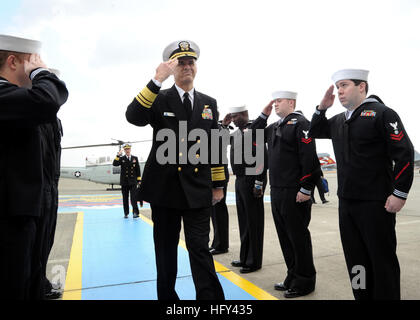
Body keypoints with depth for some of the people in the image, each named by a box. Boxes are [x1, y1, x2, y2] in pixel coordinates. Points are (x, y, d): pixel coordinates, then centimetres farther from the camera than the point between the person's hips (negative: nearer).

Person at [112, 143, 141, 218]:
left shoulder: (135, 158, 7)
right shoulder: (121, 159, 4)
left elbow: (138, 170, 8)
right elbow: (114, 164, -12)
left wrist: (139, 180, 3)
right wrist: (118, 155, -20)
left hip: (133, 182, -1)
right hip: (124, 182, 1)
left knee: (134, 197, -8)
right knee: (125, 198, 7)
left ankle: (135, 212, -9)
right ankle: (126, 213, 17)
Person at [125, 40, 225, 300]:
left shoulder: (209, 103, 11)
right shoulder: (159, 99, 3)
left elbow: (215, 146, 11)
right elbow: (133, 117, -18)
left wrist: (218, 185, 9)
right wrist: (157, 81, -25)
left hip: (198, 189, 1)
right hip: (165, 188, 0)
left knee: (200, 249, 0)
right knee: (166, 250, 13)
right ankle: (167, 296, 31)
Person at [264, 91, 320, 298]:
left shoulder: (300, 123, -8)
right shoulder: (275, 127, 18)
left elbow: (309, 158, -16)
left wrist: (305, 189, -19)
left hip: (294, 193, -8)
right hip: (277, 191, 9)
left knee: (298, 236, 2)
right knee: (285, 236, 15)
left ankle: (305, 282, 18)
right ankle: (293, 277, 29)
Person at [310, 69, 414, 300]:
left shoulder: (382, 114, -7)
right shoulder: (339, 120, 13)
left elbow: (404, 153, -12)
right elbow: (315, 131, 26)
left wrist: (399, 194, -14)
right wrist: (322, 107, 10)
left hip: (376, 203, -7)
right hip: (346, 202, 7)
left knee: (382, 259, 6)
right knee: (355, 258, 15)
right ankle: (362, 296, 29)